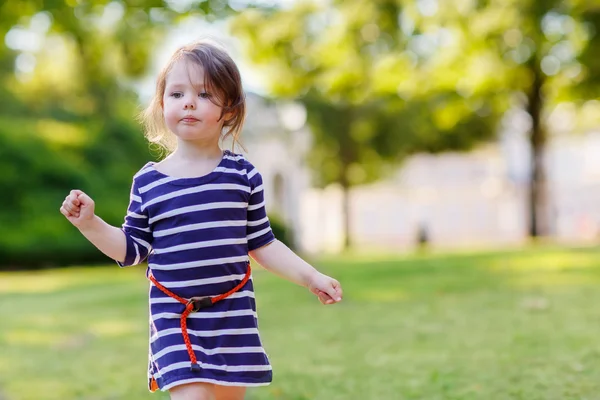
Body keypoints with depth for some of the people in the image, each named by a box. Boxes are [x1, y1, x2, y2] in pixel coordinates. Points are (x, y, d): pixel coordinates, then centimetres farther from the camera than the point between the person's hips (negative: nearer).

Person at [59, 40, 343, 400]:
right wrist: (90, 223, -7)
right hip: (174, 317, -1)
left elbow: (262, 244, 6)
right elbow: (132, 250, 5)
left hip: (233, 316, 1)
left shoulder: (243, 175, 0)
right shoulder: (148, 182, 0)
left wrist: (310, 277, 2)